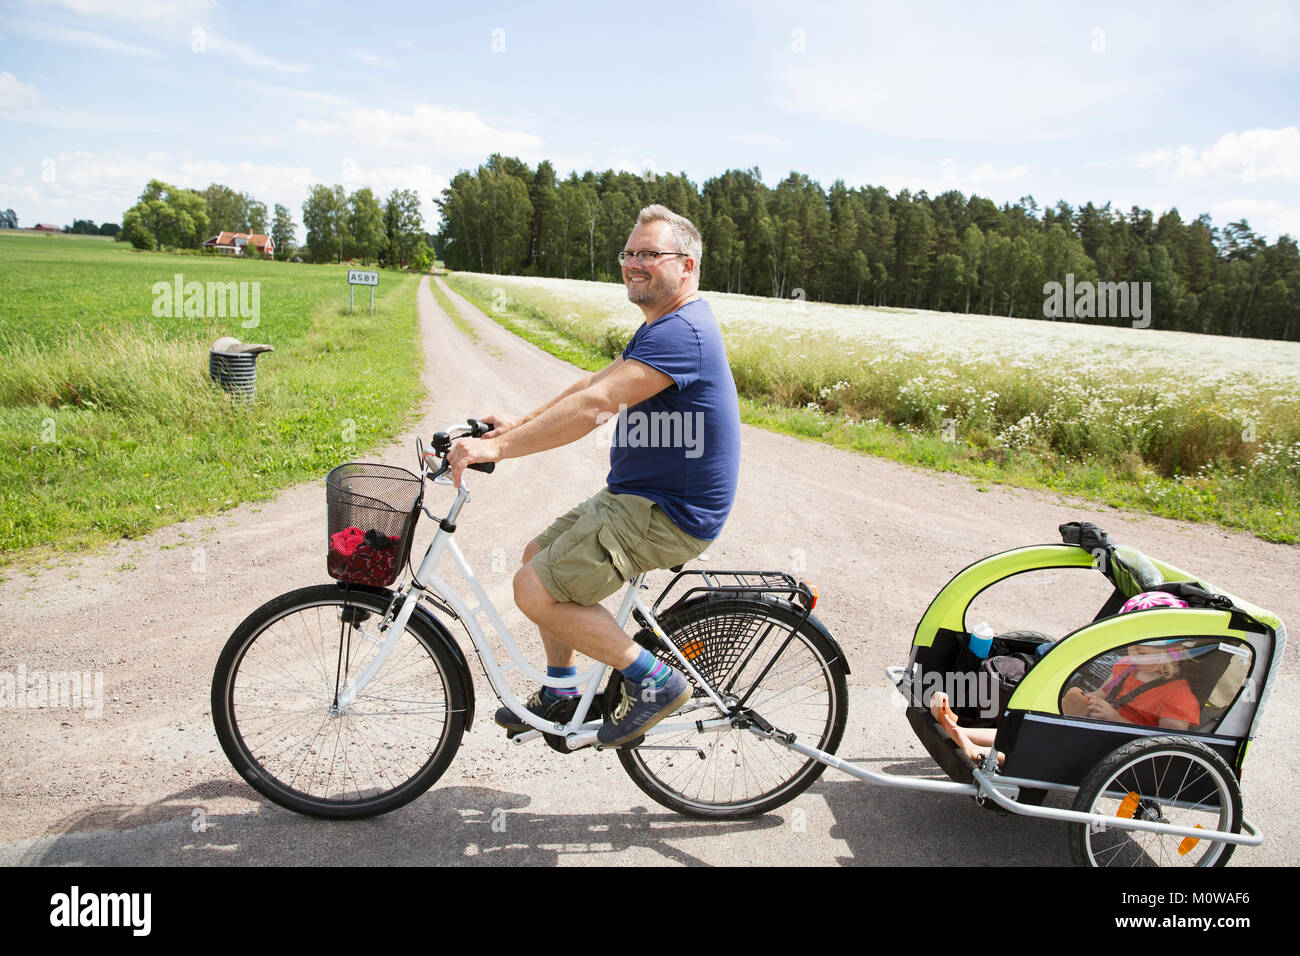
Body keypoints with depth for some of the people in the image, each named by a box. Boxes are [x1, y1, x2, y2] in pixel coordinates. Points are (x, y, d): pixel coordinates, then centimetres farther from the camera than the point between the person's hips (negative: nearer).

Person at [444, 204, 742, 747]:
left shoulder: (682, 332, -21)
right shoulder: (661, 327, 15)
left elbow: (596, 403, -30)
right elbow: (593, 385, 16)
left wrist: (498, 447, -28)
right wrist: (517, 425, 10)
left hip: (667, 515, -11)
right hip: (639, 496, 11)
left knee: (535, 590, -13)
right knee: (539, 555, 18)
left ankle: (655, 681, -2)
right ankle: (561, 695, 29)